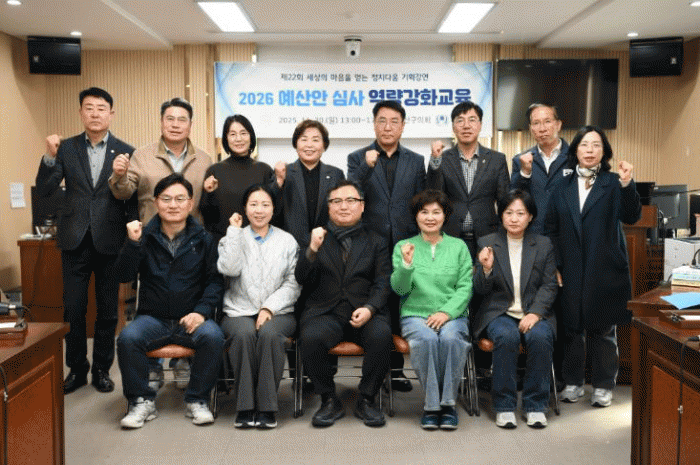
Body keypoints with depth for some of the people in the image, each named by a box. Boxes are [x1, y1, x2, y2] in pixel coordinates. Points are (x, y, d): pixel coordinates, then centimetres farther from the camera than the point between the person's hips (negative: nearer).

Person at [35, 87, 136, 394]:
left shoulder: (126, 152, 0)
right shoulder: (66, 148, 4)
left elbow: (133, 198, 1)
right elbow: (44, 190, -2)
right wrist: (50, 157, -15)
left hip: (110, 240, -1)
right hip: (75, 240, 1)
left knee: (107, 311, 9)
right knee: (73, 310, 7)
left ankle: (102, 369, 23)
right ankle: (77, 369, 23)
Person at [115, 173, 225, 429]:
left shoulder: (203, 239, 6)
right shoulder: (145, 236, 5)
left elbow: (215, 280, 2)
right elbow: (124, 276, -3)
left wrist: (202, 311, -13)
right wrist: (132, 243, -18)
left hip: (192, 317, 0)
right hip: (153, 318, 1)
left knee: (213, 337, -30)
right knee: (127, 338, -28)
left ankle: (197, 400, -9)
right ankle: (142, 401, -7)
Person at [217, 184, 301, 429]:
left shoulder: (287, 241, 14)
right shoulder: (235, 238, 16)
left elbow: (293, 283, 4)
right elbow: (229, 268, -6)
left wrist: (269, 308, -10)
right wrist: (234, 231, -1)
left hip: (278, 312, 0)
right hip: (239, 311, 0)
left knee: (269, 333, -34)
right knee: (244, 334, -33)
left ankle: (266, 407, -26)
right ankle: (245, 407, -25)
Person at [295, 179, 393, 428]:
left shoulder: (375, 242, 17)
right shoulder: (317, 238, 17)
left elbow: (383, 283, 7)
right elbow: (302, 280, 5)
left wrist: (369, 308, -13)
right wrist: (312, 250, -12)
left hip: (364, 312, 0)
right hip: (325, 313, 0)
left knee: (382, 335, -31)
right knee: (310, 337, -32)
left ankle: (366, 400, -10)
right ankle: (329, 401, -11)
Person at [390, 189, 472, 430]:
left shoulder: (458, 246, 13)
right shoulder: (403, 246, 11)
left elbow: (465, 287, 5)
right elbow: (399, 288, 1)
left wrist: (446, 312, -11)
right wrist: (406, 265, -19)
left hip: (452, 314, 1)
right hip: (415, 314, 0)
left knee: (451, 338, -32)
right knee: (426, 339, -32)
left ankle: (448, 403, -19)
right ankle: (431, 404, -19)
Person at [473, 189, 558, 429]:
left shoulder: (544, 245, 9)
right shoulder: (487, 243, 5)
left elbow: (549, 286, 3)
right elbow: (482, 290, 2)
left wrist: (535, 313, -13)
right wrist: (486, 269, -20)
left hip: (534, 313, 1)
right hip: (499, 312, -1)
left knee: (540, 337, -31)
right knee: (507, 337, -32)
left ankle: (535, 405, -14)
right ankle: (504, 406, -18)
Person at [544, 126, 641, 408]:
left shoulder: (613, 183, 1)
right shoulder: (563, 187, 8)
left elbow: (631, 217, -14)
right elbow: (551, 228, 8)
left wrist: (627, 185, -30)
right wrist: (555, 265, 0)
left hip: (605, 271, -2)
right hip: (571, 271, 2)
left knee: (603, 329, 6)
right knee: (572, 327, 8)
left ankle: (603, 385, 19)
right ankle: (573, 382, 22)